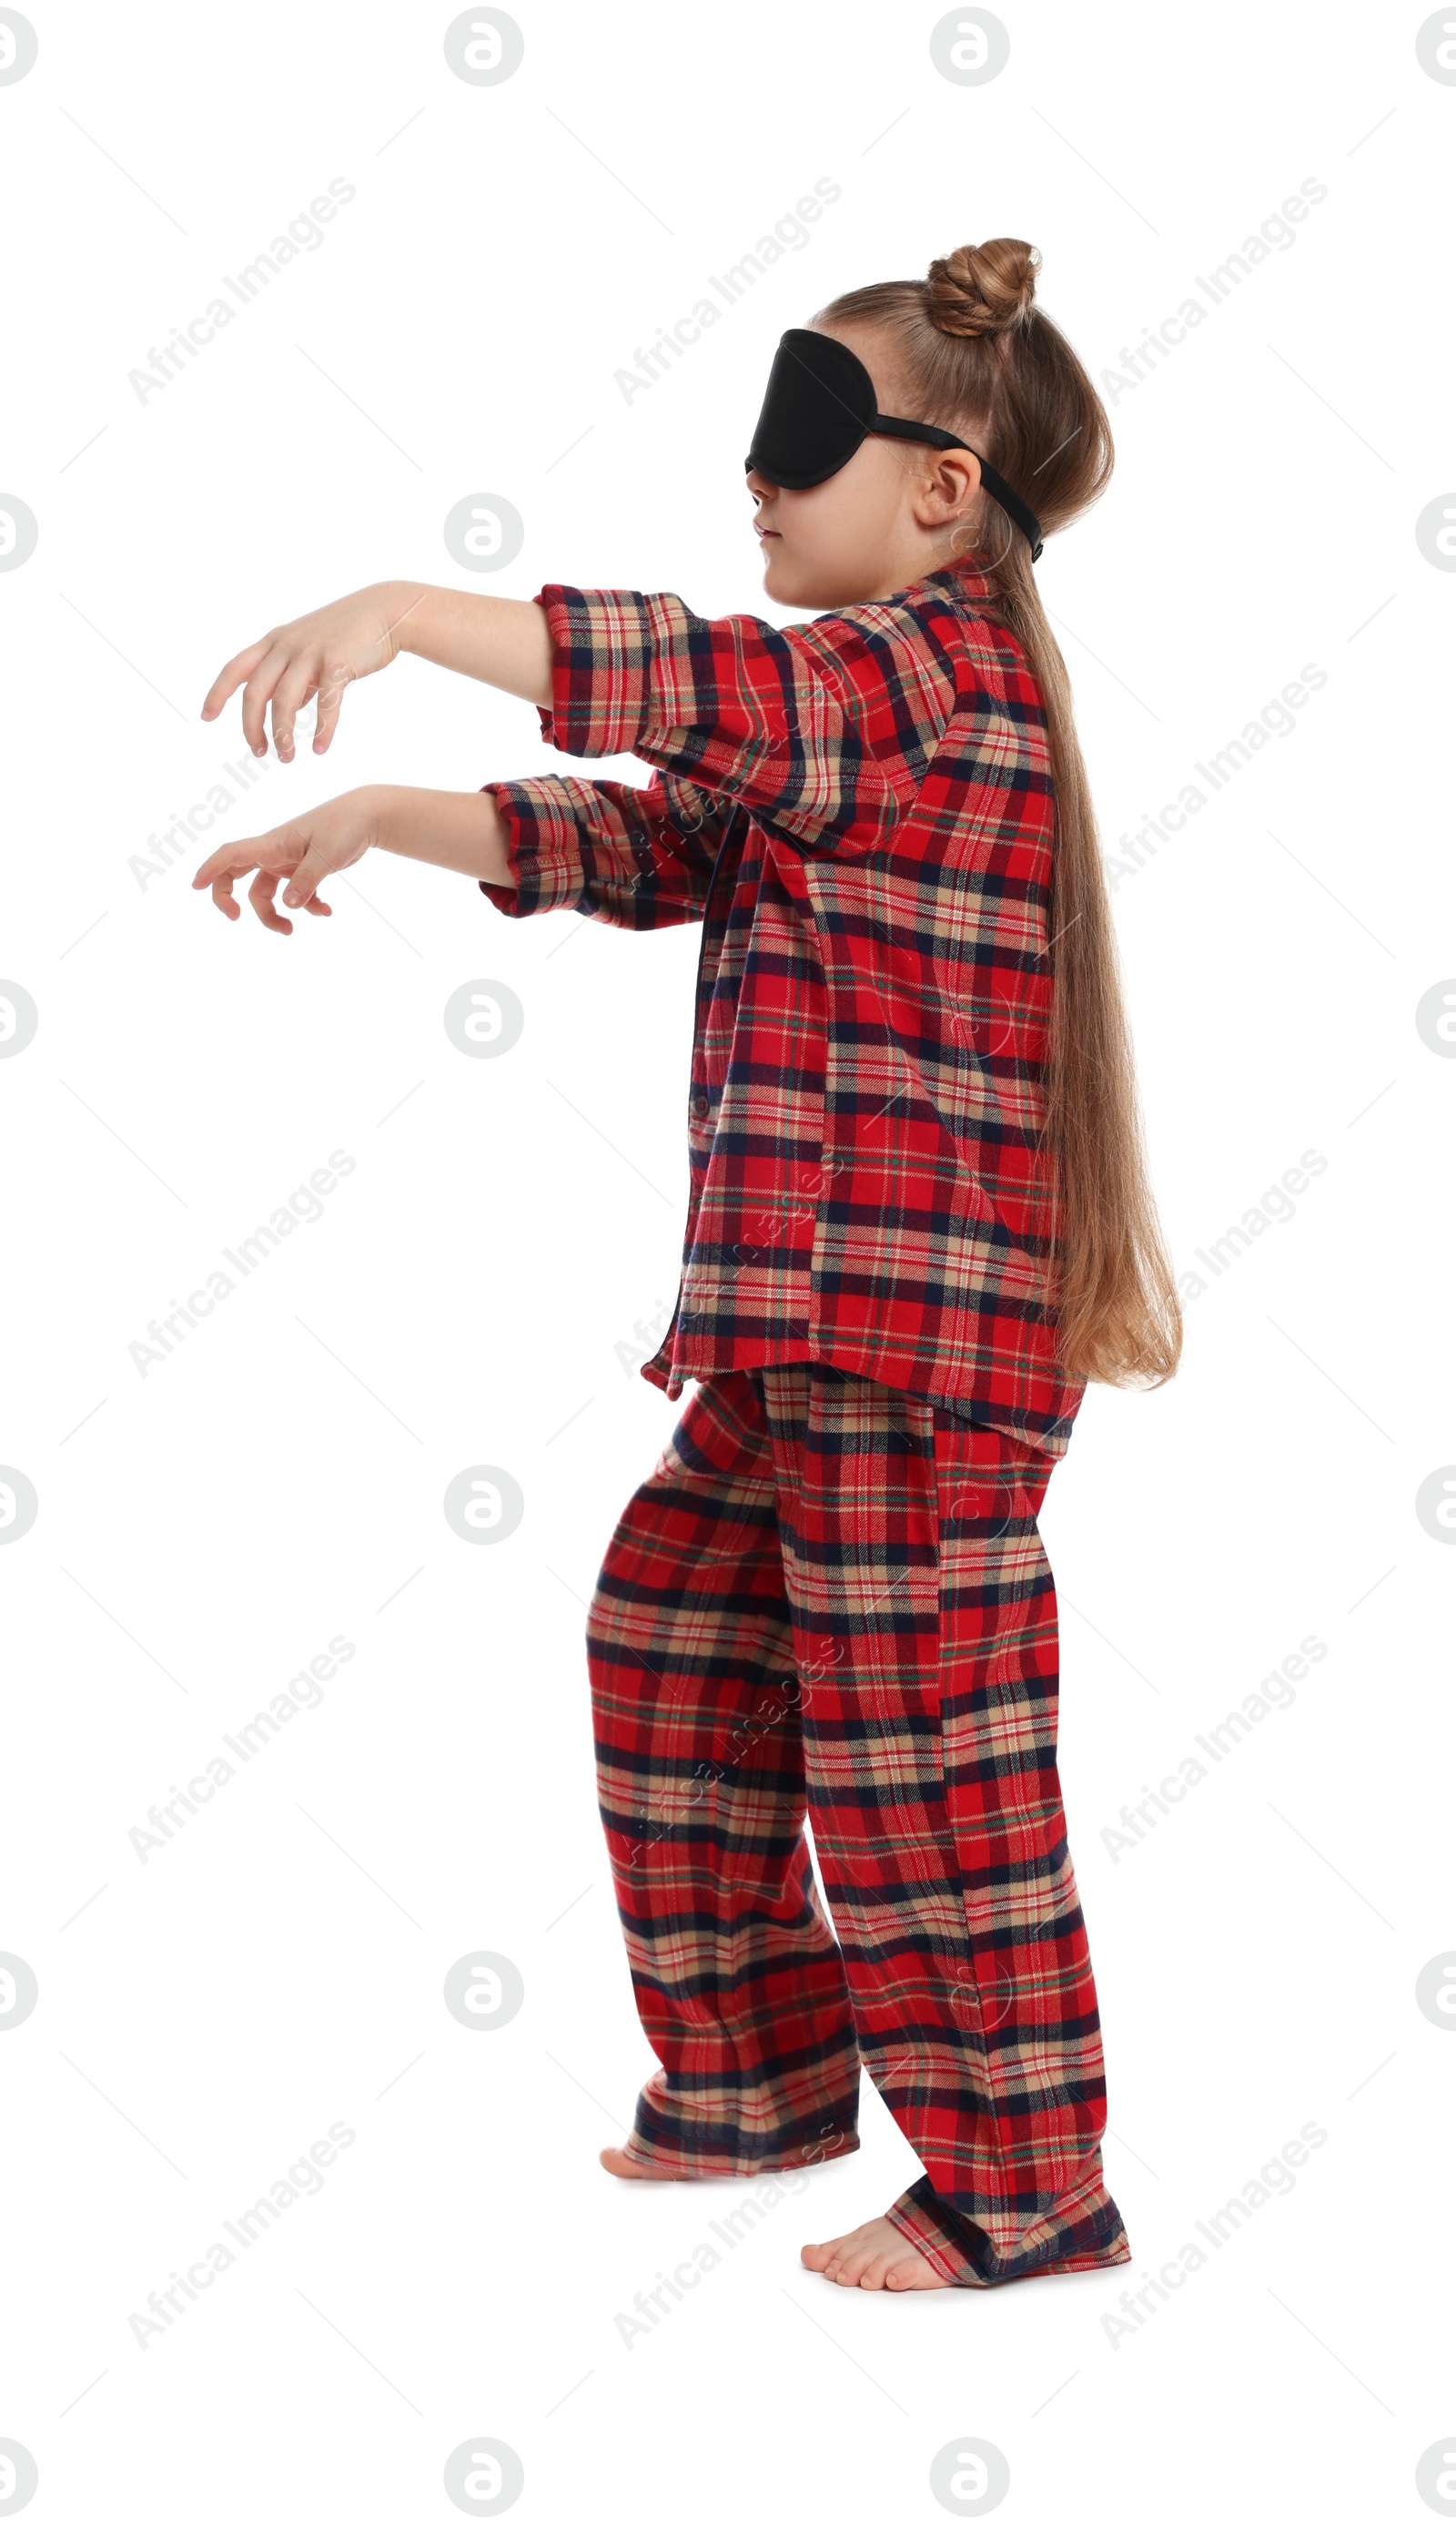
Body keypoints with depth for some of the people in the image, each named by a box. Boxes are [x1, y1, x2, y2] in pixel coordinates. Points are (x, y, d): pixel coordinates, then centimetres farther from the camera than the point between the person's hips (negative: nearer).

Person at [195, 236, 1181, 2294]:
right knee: (669, 1644, 16)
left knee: (911, 1732, -5)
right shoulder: (841, 715, 20)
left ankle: (1025, 2184, 8)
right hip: (794, 1321, 10)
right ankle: (762, 2076, 29)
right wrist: (372, 819, 12)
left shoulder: (947, 661, -11)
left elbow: (697, 690, -28)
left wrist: (407, 614, -32)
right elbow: (640, 839, 20)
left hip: (918, 1324, -10)